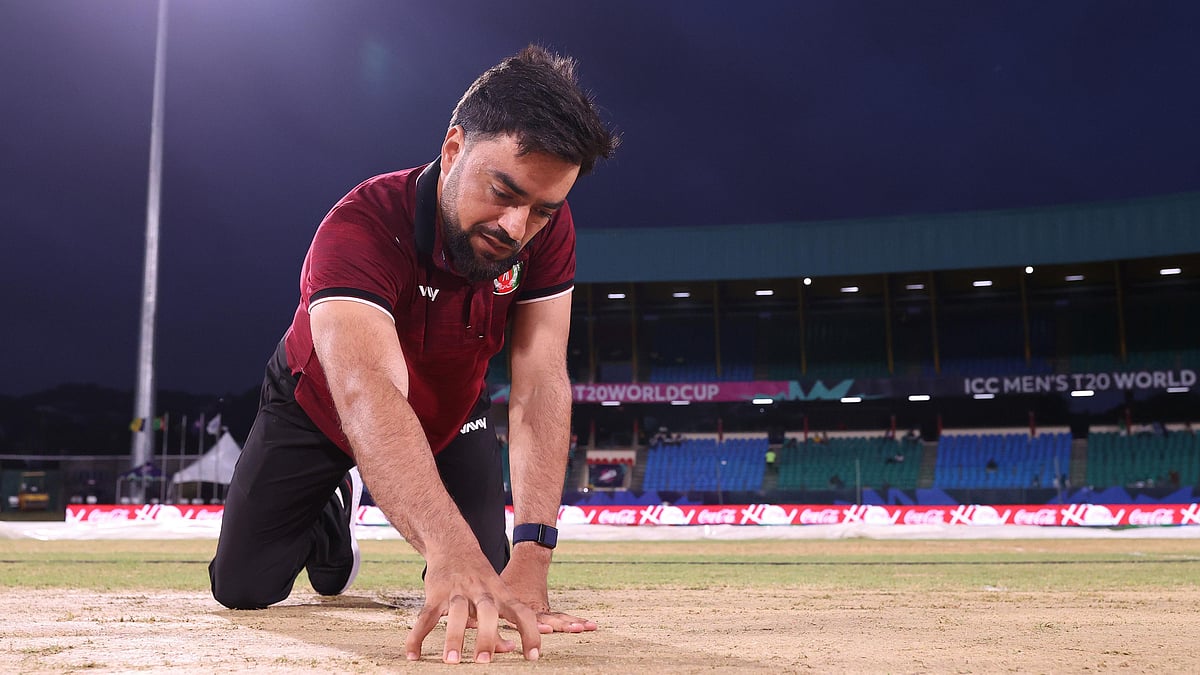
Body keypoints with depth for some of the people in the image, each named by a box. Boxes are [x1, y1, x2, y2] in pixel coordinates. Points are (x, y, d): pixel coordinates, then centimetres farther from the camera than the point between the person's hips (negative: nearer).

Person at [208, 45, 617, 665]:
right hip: (317, 412, -2)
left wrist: (530, 558, -44)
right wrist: (450, 549, -72)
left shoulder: (547, 230, -27)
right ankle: (332, 510, 29)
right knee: (242, 589, -4)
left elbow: (539, 387, -33)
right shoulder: (362, 226, -40)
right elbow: (368, 393, -56)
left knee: (484, 581, -4)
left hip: (449, 418, 3)